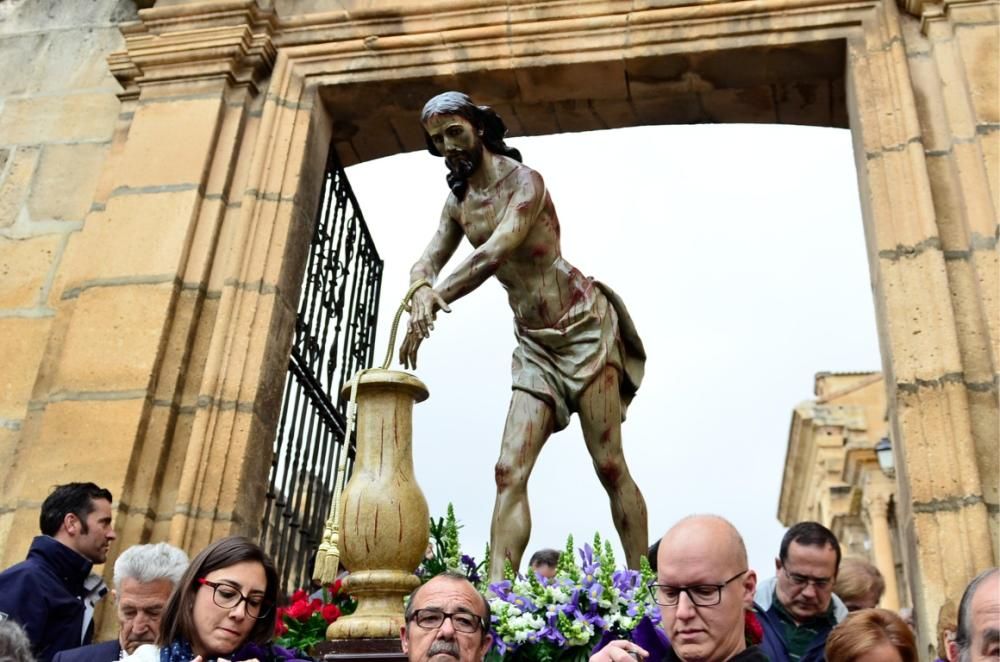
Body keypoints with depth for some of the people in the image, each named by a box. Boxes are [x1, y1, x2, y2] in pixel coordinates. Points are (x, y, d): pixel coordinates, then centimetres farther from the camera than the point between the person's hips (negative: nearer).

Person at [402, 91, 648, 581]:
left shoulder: (523, 181, -11)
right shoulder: (458, 201, 11)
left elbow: (494, 254, -26)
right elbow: (426, 264, 3)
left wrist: (433, 301, -32)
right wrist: (421, 292, -21)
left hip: (583, 325, -6)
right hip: (533, 343, 6)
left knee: (609, 466, -4)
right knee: (509, 472, -6)